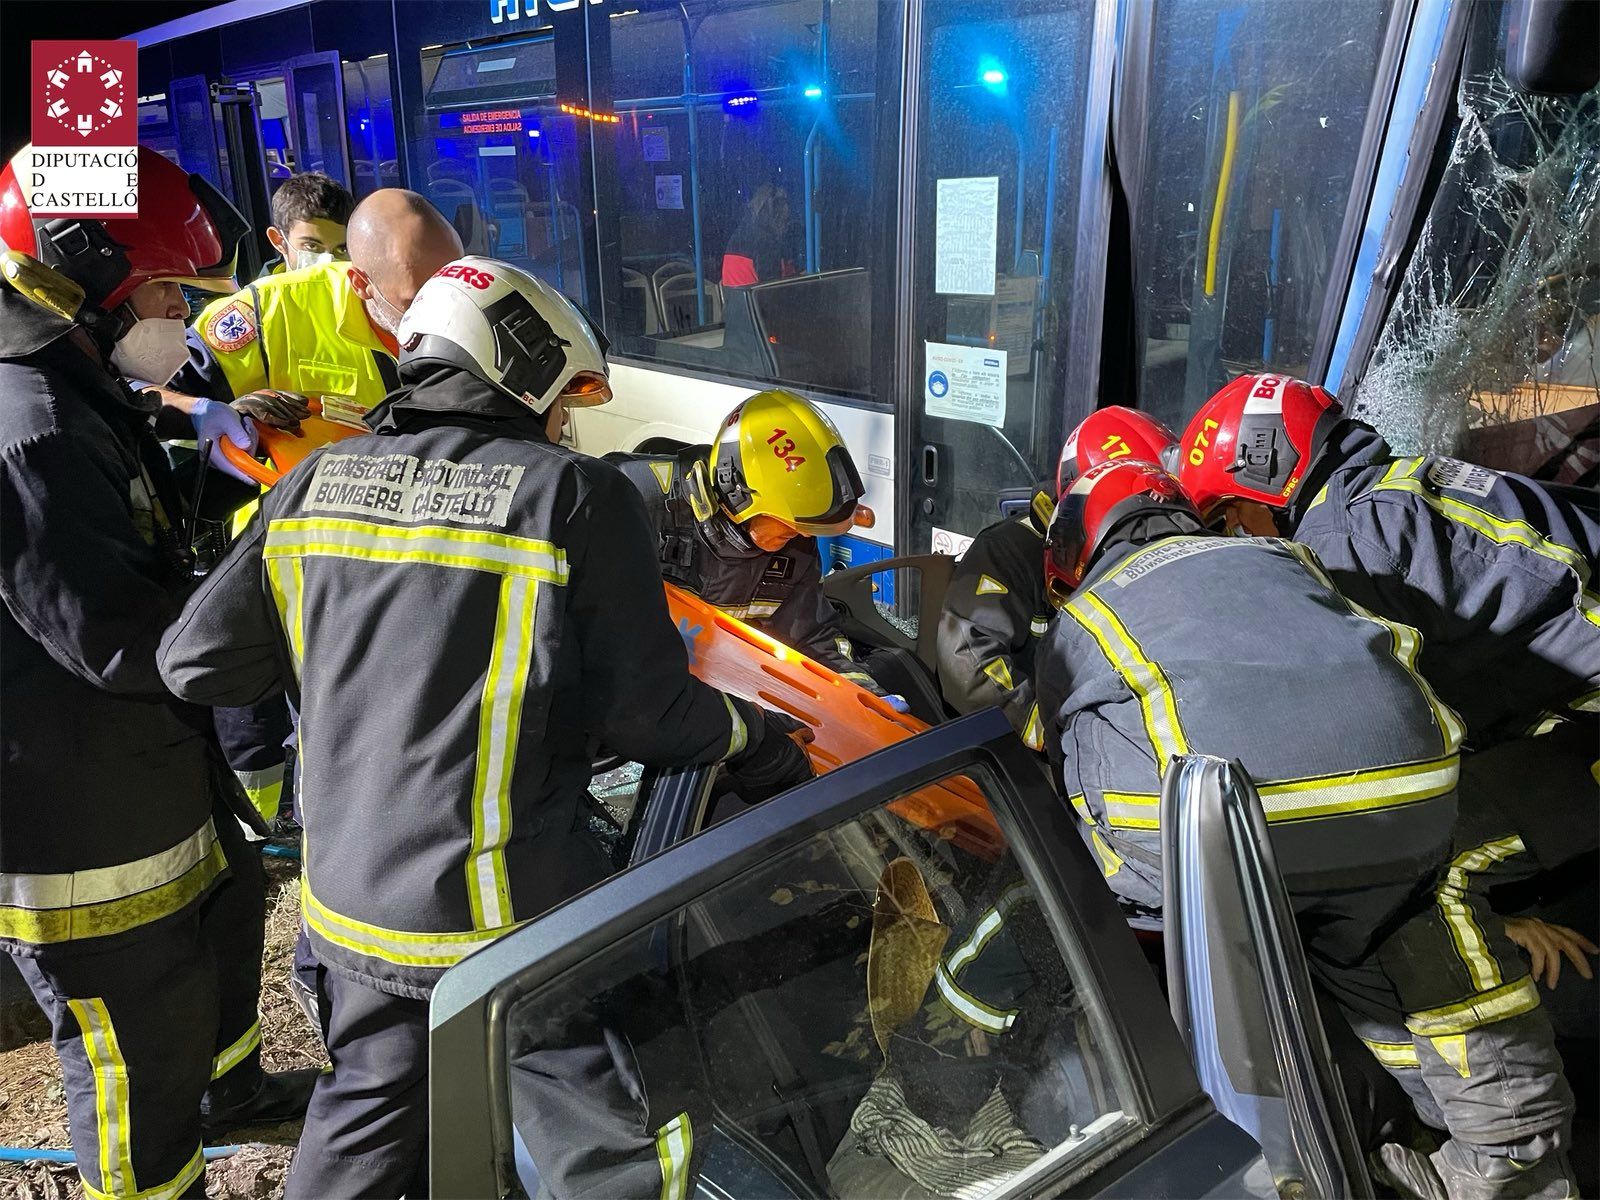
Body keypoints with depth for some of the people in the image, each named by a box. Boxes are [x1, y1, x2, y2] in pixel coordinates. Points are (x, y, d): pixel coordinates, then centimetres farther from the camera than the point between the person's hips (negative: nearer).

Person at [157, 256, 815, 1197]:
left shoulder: (315, 483, 0)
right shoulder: (581, 496, -15)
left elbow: (199, 663, 2)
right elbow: (647, 713, -15)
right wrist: (763, 739, 3)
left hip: (349, 899, 5)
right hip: (507, 912, -5)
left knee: (369, 1104, 27)